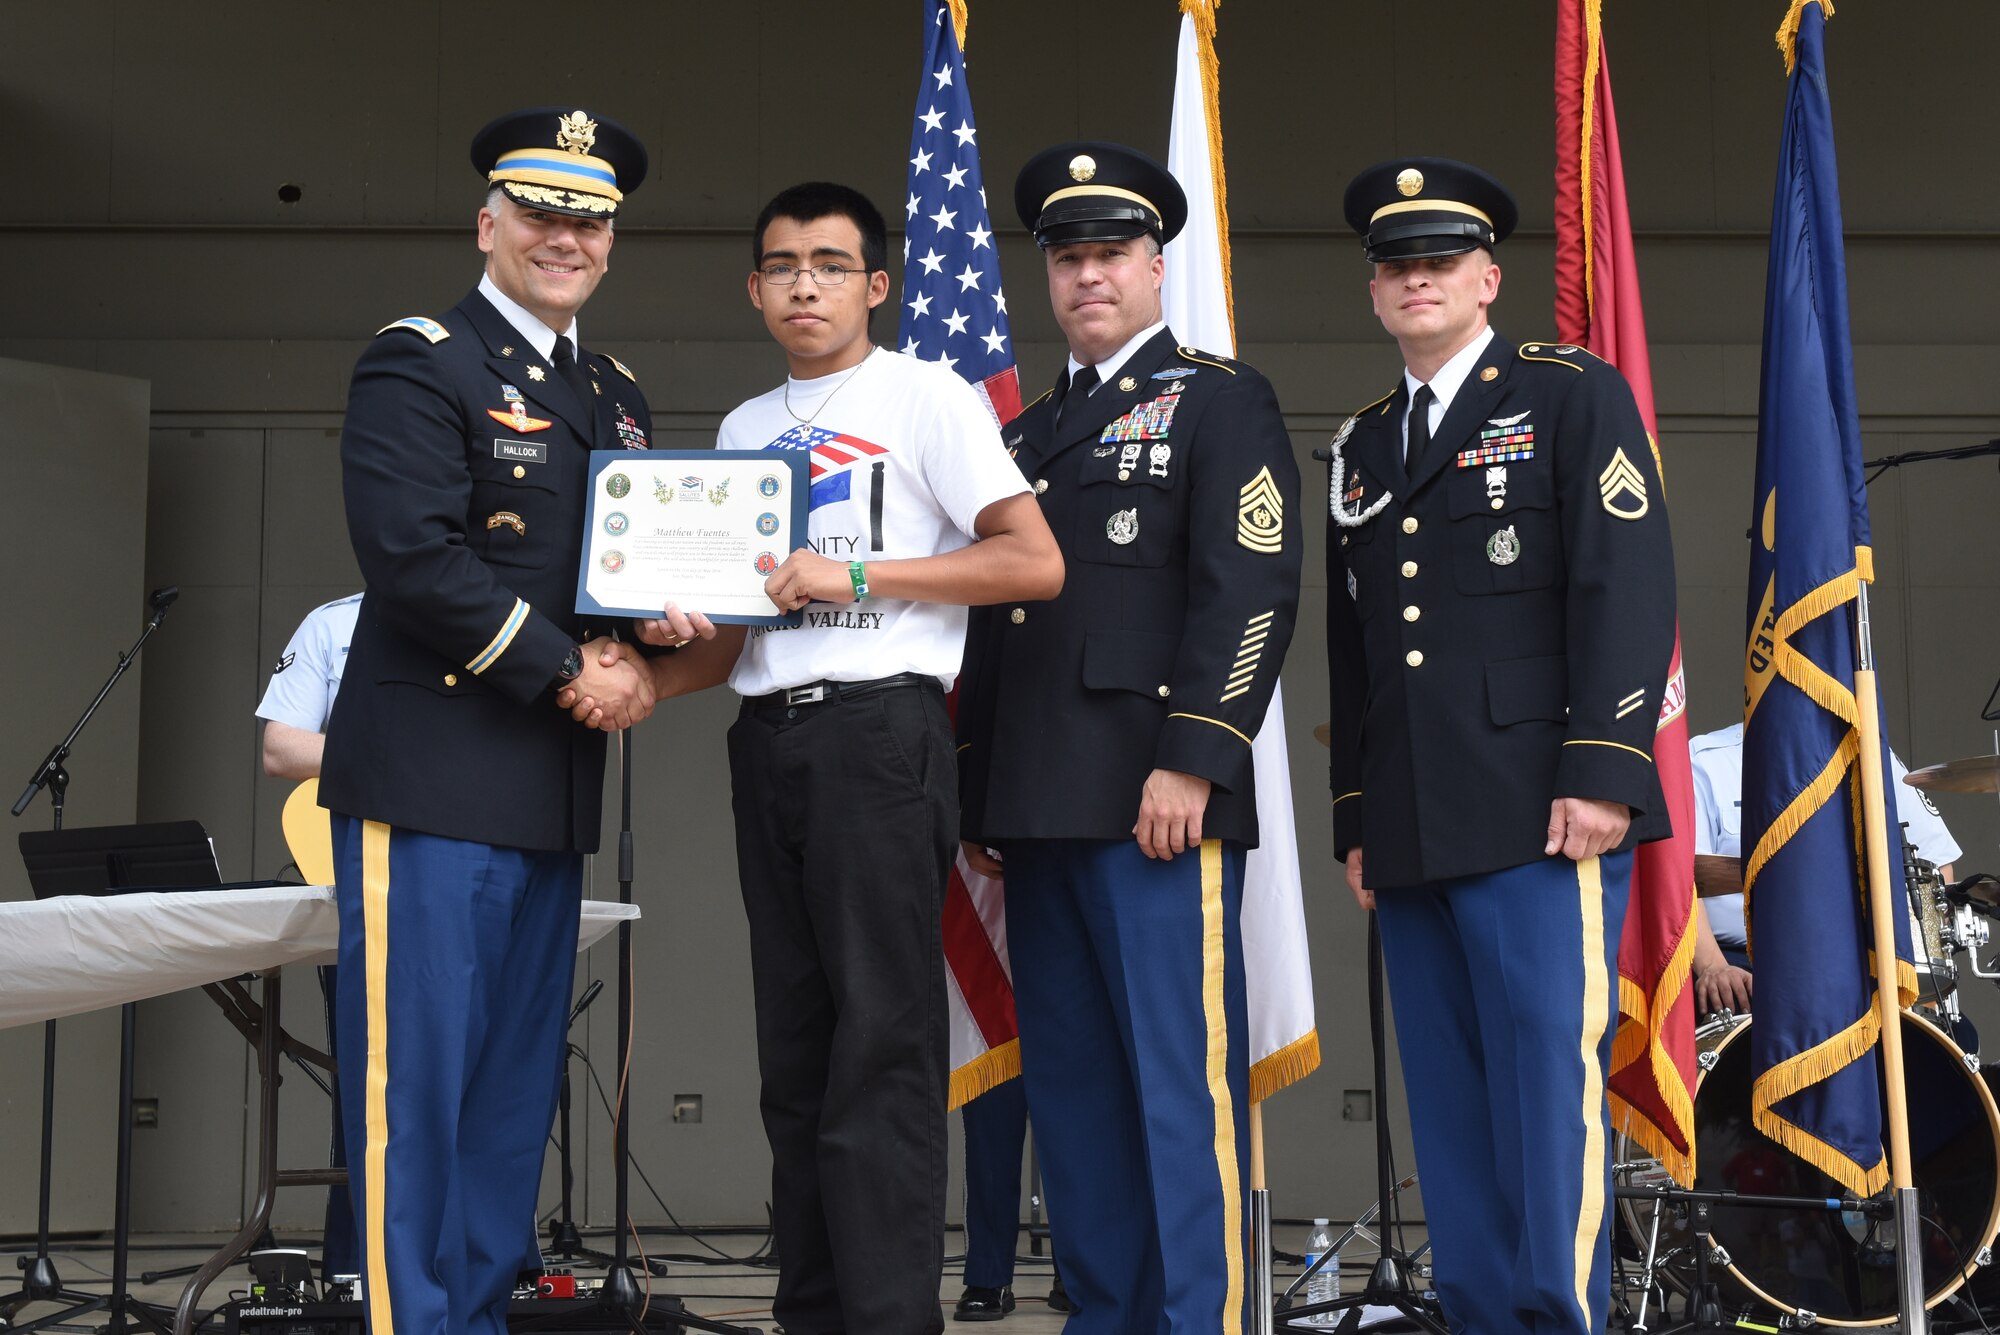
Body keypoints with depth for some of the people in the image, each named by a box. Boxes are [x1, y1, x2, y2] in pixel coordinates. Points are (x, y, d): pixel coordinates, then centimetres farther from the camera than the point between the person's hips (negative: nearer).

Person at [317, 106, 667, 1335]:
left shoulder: (620, 400, 19)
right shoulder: (419, 365, -4)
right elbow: (413, 552, -16)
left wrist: (632, 655, 0)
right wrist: (568, 674, -14)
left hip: (558, 792, 8)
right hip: (438, 774, -7)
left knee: (520, 1082, 11)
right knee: (416, 1077, -5)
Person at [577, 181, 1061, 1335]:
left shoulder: (925, 396, 1)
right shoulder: (745, 429, 20)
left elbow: (1035, 564, -8)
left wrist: (856, 574, -12)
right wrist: (652, 682, 1)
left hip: (880, 730, -6)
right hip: (769, 740, 7)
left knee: (882, 1039, -9)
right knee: (796, 1042, 8)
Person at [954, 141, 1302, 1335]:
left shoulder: (1221, 403, 2)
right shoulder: (1032, 433, 23)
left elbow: (1251, 591, -9)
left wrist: (1191, 759, -18)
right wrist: (980, 796, 18)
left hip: (1153, 806, -7)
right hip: (1041, 811, 7)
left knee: (1182, 1078, -7)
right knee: (1071, 1088, 9)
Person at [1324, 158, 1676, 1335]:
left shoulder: (1574, 398, 4)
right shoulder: (1363, 444, 22)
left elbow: (1628, 588, -7)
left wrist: (1602, 770, -15)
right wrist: (1356, 818, 16)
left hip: (1538, 816, -6)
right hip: (1411, 833, 6)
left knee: (1550, 1081, -8)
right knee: (1451, 1103, 7)